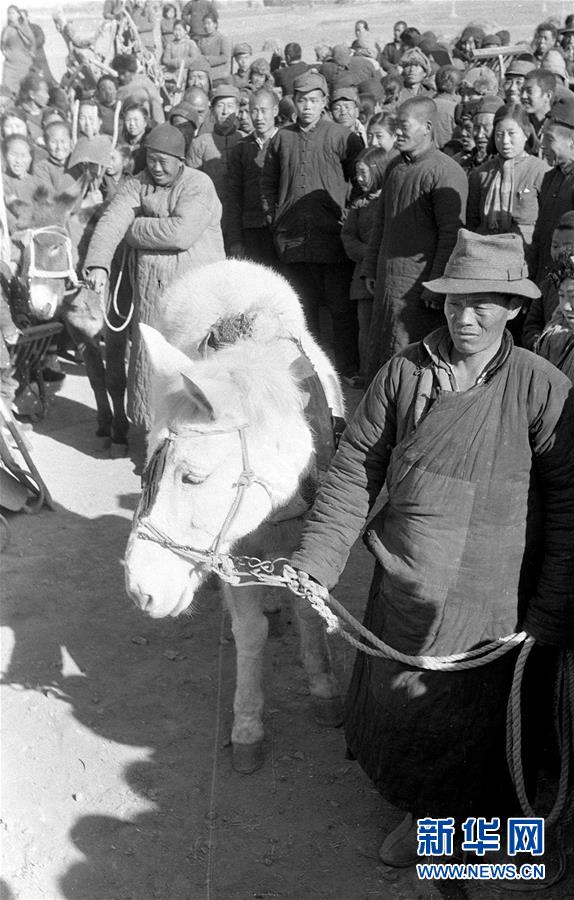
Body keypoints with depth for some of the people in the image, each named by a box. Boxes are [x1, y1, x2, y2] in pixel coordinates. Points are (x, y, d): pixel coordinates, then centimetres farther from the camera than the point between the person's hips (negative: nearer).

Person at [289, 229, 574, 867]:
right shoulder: (404, 372, -7)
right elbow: (354, 472, -3)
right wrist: (316, 560, -10)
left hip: (493, 605, -3)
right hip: (404, 592, 4)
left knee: (471, 722, 16)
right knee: (393, 705, 24)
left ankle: (443, 821, 47)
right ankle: (421, 810, 55)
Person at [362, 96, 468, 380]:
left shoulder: (447, 172, -12)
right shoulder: (395, 167, 14)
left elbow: (451, 234, -14)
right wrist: (371, 269, 17)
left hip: (419, 282, -7)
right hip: (386, 279, 8)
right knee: (379, 354, 12)